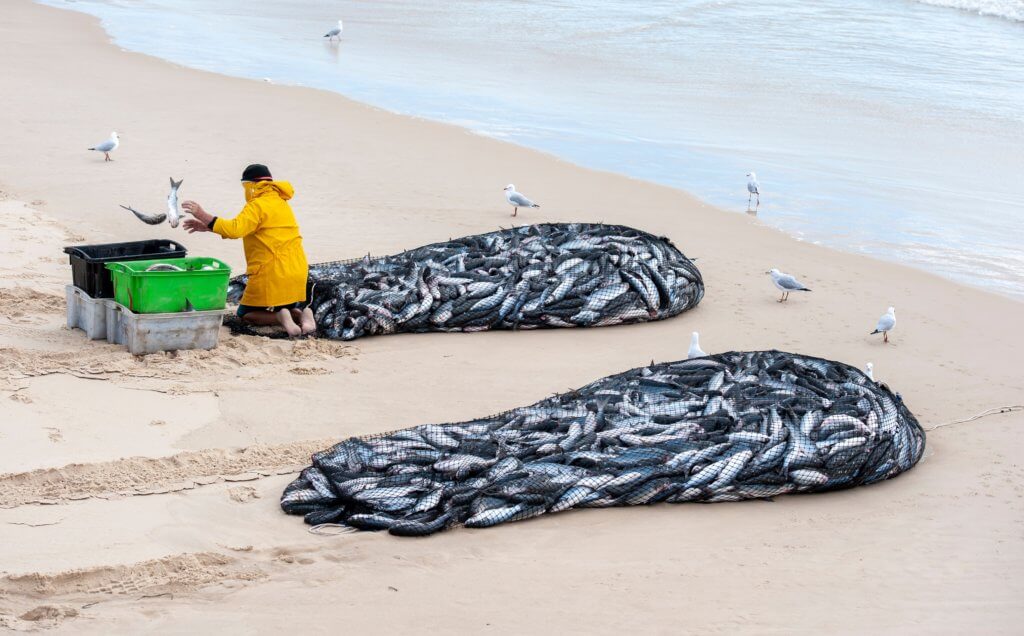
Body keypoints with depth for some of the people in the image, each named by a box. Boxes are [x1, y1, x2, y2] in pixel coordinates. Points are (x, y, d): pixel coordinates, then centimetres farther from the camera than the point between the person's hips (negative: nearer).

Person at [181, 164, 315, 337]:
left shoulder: (258, 205, -11)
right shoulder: (280, 202, 17)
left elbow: (234, 229, -25)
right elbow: (242, 228, 16)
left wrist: (203, 215, -18)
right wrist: (208, 227, 12)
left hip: (271, 274, -7)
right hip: (297, 273, 7)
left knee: (245, 314, 13)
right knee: (291, 308, 28)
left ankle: (280, 317, -14)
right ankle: (303, 314, -6)